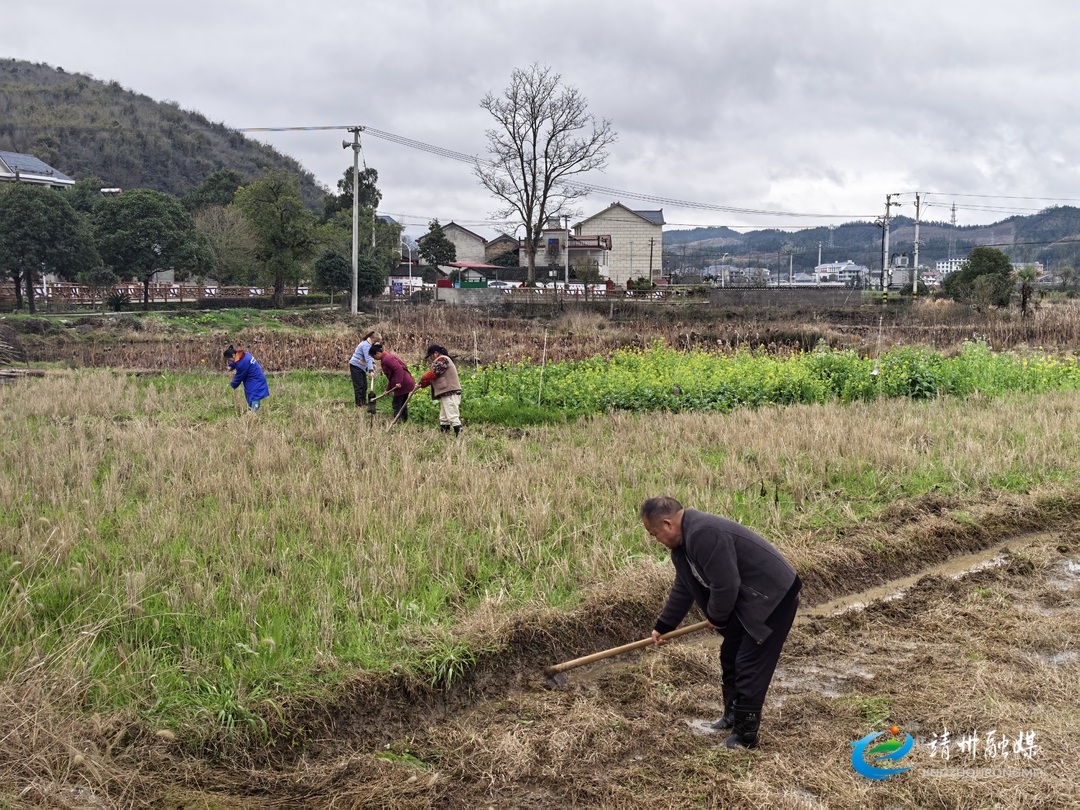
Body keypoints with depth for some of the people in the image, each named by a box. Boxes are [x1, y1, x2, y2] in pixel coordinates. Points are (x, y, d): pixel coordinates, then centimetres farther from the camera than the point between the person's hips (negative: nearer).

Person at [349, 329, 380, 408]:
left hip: (361, 366, 10)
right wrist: (371, 371, -40)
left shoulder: (368, 344, 8)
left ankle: (364, 402, 20)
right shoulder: (366, 345, -24)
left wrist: (373, 363, 1)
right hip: (356, 366, -10)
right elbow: (368, 359, -33)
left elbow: (370, 355, 19)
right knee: (359, 385, -8)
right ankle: (359, 404, -4)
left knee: (364, 385, 13)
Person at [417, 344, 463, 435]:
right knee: (443, 418, 14)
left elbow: (433, 373, -16)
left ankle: (459, 434, -18)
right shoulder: (440, 361, 24)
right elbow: (433, 376, 23)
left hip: (450, 394, -11)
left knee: (452, 416, -15)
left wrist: (423, 377, 1)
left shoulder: (442, 360, -10)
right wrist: (421, 385, 14)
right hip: (446, 394, 11)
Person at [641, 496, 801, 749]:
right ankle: (733, 715, 36)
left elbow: (725, 585, -27)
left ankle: (745, 736, 3)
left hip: (773, 598, -10)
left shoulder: (703, 534, -28)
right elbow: (683, 589, 19)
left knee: (749, 666, -6)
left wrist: (716, 618, -8)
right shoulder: (684, 540, 6)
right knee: (730, 657, 19)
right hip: (746, 600, 10)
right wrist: (663, 626, 26)